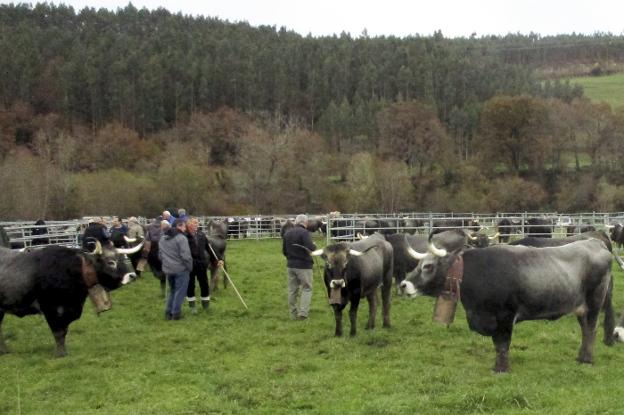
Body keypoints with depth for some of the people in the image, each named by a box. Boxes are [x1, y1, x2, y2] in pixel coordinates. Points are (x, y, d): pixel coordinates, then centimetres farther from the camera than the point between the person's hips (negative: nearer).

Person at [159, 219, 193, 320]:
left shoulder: (162, 238, 11)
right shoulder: (181, 238, -15)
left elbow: (160, 255, 16)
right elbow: (185, 256, -18)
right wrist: (190, 267, -6)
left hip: (168, 269, 7)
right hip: (180, 269, -7)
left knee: (172, 290, 20)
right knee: (179, 291, 3)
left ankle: (168, 312, 19)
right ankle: (176, 313, 4)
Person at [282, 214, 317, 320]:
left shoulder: (287, 233, 7)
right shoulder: (304, 232, -15)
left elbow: (284, 250, 13)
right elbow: (310, 247, -24)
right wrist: (314, 246, -2)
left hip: (291, 265, 6)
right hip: (303, 265, -6)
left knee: (292, 289, 12)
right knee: (307, 288, 2)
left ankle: (294, 313, 17)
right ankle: (303, 312, -10)